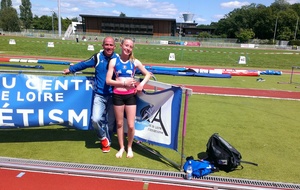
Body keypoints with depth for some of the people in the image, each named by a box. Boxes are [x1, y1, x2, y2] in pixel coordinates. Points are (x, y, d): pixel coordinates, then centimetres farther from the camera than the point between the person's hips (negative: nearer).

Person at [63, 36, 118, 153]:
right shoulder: (97, 57, -1)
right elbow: (84, 64, 12)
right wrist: (70, 69, 21)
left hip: (113, 96, 1)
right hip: (99, 95, -1)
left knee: (110, 122, 10)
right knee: (95, 119, -15)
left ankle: (107, 141, 35)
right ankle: (103, 138, 15)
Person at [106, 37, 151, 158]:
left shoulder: (135, 62, 1)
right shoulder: (114, 61, -2)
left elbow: (148, 74, 11)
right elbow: (108, 81, -7)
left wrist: (141, 84, -6)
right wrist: (124, 83, -15)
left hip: (131, 95, 0)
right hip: (118, 95, 0)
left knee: (131, 125, 2)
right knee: (119, 124, 12)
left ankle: (129, 147, 27)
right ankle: (121, 147, 31)